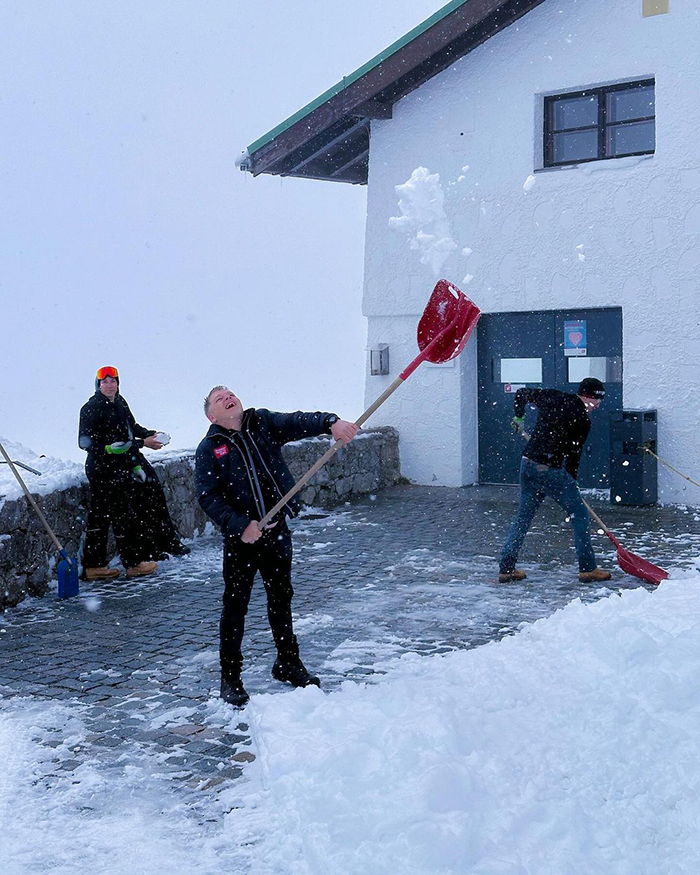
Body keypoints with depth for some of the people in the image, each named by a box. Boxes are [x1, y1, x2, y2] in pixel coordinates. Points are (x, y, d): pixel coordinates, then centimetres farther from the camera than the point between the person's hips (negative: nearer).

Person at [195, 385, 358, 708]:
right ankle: (230, 678, 17)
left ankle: (288, 663, 34)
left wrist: (331, 422, -31)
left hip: (277, 531, 3)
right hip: (241, 539, -3)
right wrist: (240, 526, -22)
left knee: (281, 598, 17)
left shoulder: (263, 422, 3)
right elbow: (209, 498, -12)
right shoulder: (208, 450, -5)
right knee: (236, 606, 4)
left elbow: (299, 423, -12)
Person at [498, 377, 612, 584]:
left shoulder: (551, 396, 8)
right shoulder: (582, 419, -8)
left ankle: (506, 568, 16)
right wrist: (572, 480, 10)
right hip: (551, 470, -7)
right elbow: (574, 454, -4)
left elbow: (522, 393, 21)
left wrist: (518, 417, 37)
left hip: (527, 464, 7)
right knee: (579, 515, 8)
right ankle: (587, 569, 11)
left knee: (523, 516, 15)